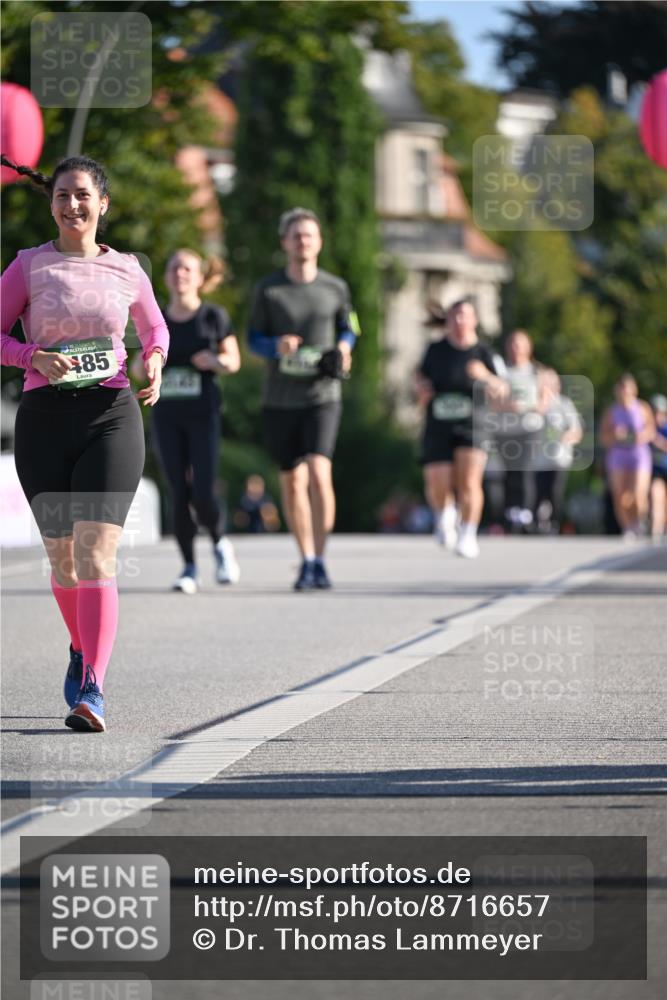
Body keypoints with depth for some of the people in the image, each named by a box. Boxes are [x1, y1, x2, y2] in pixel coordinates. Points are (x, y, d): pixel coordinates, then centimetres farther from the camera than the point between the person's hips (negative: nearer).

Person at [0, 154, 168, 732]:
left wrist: (155, 362, 2)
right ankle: (84, 648, 39)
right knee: (61, 555, 11)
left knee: (96, 556, -15)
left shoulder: (125, 269, 7)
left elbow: (155, 325, 23)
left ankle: (91, 690, -21)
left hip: (112, 417, -1)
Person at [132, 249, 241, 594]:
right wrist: (144, 364, -8)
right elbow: (140, 369, 15)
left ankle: (220, 543, 19)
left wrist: (215, 361, -14)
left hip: (202, 413, -2)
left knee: (202, 494, -11)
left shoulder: (213, 316, 0)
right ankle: (189, 568, 8)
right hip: (166, 414, 2)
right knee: (179, 494, -3)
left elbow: (234, 360, 8)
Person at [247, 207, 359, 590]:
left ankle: (320, 561, -14)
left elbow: (349, 327, 18)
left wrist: (344, 347, -4)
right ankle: (307, 560, 21)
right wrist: (276, 345, -14)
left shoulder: (336, 288, 3)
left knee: (319, 472, -19)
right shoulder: (267, 289, 1)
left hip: (322, 397, -1)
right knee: (293, 482, 7)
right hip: (280, 398, 1)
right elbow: (254, 338, 7)